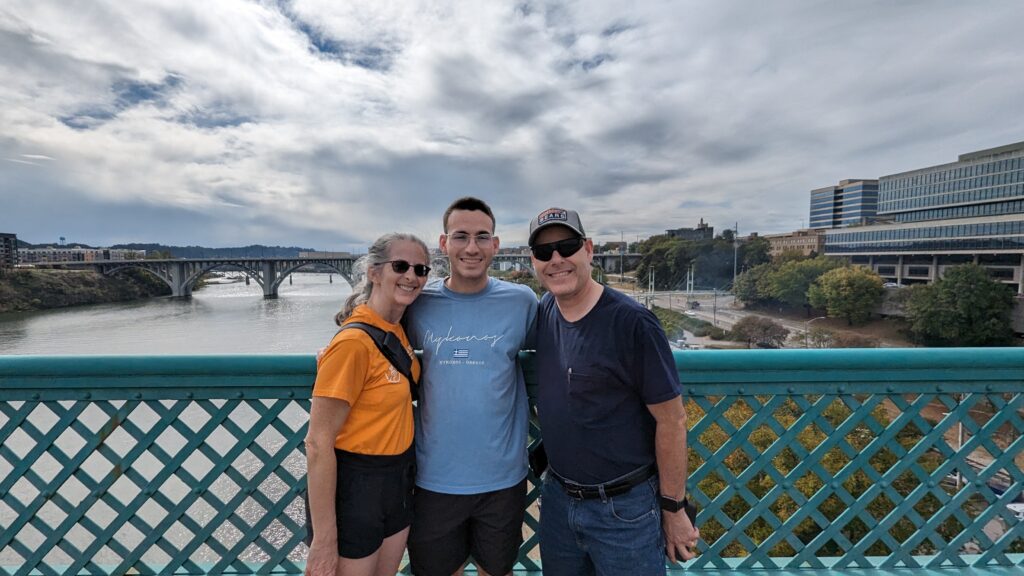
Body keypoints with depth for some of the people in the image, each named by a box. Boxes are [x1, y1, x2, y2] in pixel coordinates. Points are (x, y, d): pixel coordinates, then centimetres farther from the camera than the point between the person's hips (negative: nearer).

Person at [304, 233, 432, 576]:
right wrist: (324, 540, -18)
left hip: (398, 482, 8)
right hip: (354, 487, -8)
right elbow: (318, 444, -21)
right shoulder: (354, 343, -23)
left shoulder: (398, 331, 1)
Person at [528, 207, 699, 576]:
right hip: (556, 497, 6)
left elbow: (671, 420, -16)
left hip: (623, 509, -5)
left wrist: (673, 509, -9)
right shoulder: (544, 310, -3)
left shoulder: (632, 322, -21)